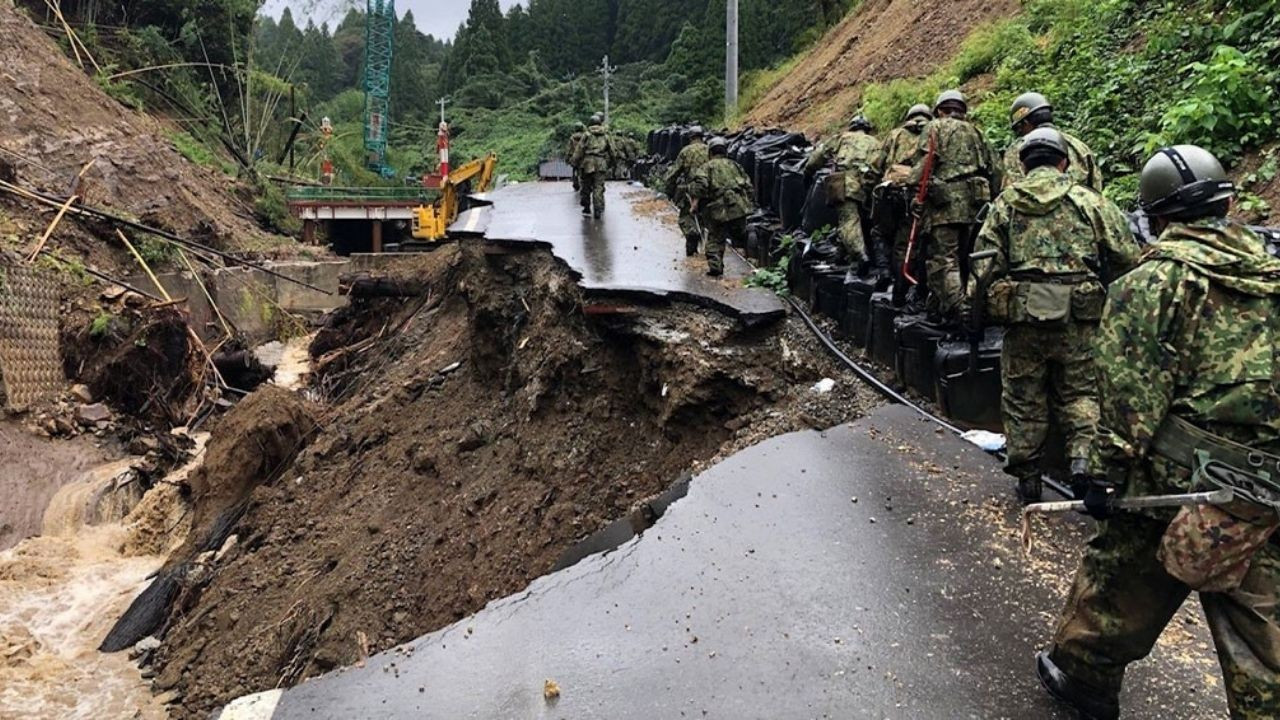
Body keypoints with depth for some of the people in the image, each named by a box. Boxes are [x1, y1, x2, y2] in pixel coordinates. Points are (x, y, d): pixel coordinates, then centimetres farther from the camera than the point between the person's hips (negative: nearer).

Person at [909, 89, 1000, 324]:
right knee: (962, 258, 12)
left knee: (942, 260, -8)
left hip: (945, 203, -6)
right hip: (974, 205, 6)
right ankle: (936, 309, 17)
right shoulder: (976, 133, 24)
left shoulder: (936, 128, 8)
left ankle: (960, 311, -20)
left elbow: (922, 165, -8)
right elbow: (994, 174, 20)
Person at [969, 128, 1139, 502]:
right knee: (1080, 392, 15)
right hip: (1077, 317, 0)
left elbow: (985, 265, 0)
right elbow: (1126, 259, 4)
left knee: (1023, 397, 12)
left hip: (1021, 316, 0)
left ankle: (1027, 478, 21)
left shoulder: (1005, 203, 6)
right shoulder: (1090, 201, 5)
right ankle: (1084, 456, -5)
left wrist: (978, 310, 9)